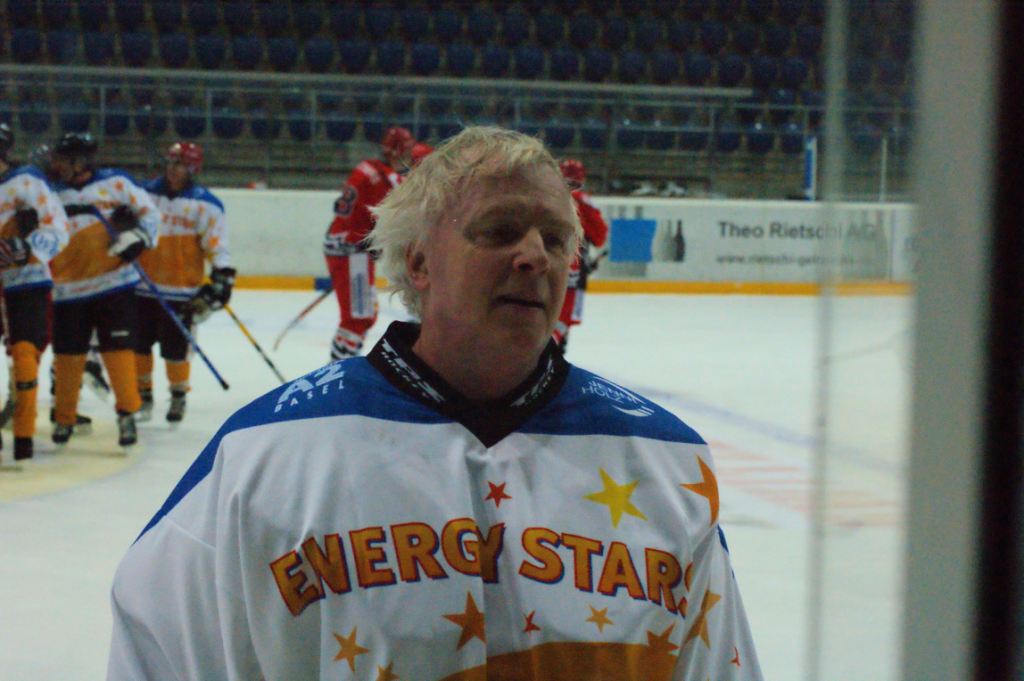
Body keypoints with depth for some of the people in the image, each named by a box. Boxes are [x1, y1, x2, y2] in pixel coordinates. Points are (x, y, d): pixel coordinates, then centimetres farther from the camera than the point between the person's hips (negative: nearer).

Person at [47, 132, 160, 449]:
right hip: (69, 289, 3)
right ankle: (64, 418, 20)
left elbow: (148, 211, 4)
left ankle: (127, 413, 4)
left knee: (118, 347, -6)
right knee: (68, 354, 6)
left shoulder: (115, 182, -1)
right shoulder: (53, 193, 8)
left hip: (114, 282, -3)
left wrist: (137, 237, -10)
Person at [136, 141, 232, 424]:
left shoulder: (205, 204, -4)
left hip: (181, 292, -3)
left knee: (175, 348, -1)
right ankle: (143, 397, 24)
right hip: (142, 286, 4)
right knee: (139, 345, 8)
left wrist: (222, 277, -13)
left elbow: (217, 246, -4)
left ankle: (178, 396, 20)